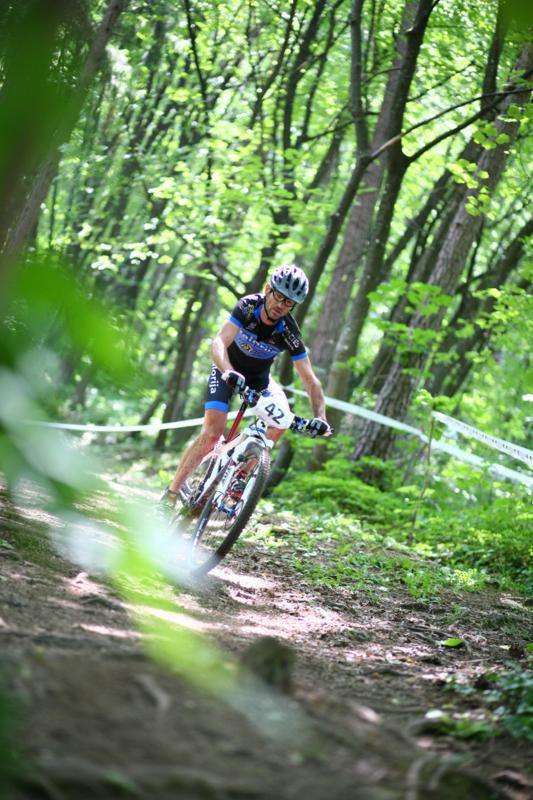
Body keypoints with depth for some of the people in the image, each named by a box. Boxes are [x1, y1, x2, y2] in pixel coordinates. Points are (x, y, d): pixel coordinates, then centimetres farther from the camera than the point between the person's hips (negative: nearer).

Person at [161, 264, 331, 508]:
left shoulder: (289, 333, -25)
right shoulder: (248, 307, -28)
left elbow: (310, 381, -24)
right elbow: (219, 344, -38)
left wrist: (320, 417, -40)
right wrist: (229, 372, -58)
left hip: (259, 378, 2)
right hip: (228, 370, -2)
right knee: (213, 433, -20)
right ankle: (171, 493, -11)